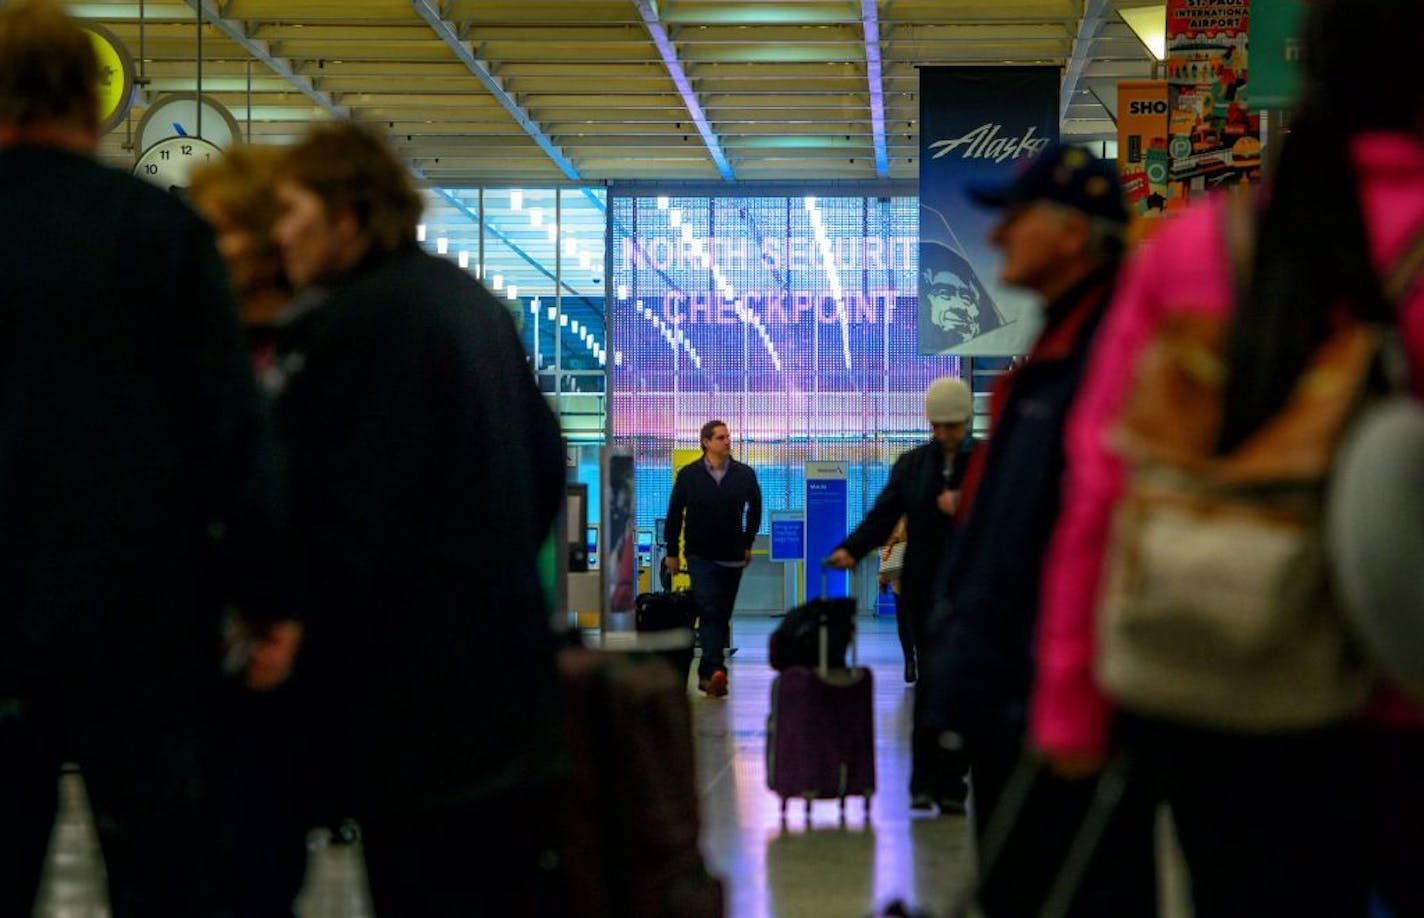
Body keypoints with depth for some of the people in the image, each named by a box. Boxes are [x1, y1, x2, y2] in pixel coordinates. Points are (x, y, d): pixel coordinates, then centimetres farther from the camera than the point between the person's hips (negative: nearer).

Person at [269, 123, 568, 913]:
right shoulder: (470, 301, 13)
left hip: (413, 682, -9)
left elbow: (344, 518, -18)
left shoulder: (354, 322, -15)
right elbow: (546, 459, 19)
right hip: (508, 658, 9)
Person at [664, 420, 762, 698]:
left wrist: (747, 544, 15)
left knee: (722, 615, 8)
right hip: (701, 556, -3)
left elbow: (755, 509, 17)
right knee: (709, 611, -17)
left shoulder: (744, 475, 2)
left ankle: (707, 674, 17)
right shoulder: (688, 475, -1)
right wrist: (672, 552, 7)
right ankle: (716, 670, -28)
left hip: (732, 557, 3)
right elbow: (674, 514, 6)